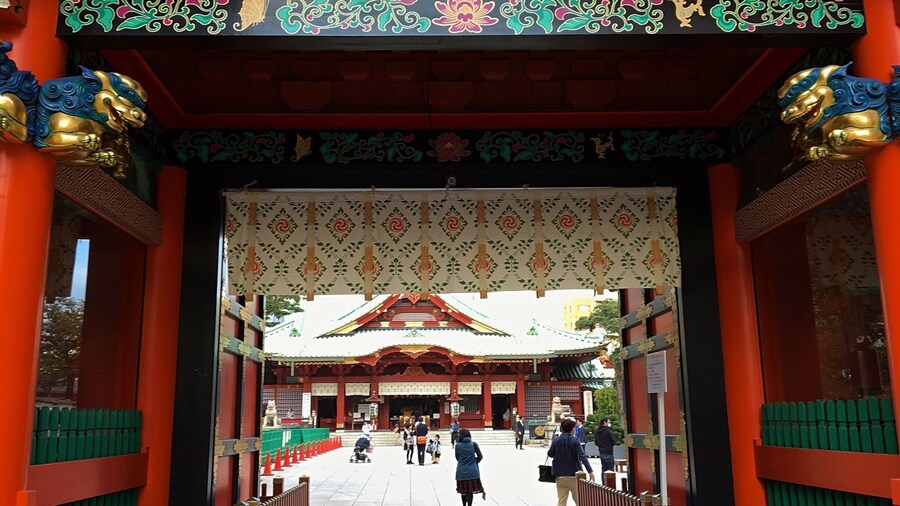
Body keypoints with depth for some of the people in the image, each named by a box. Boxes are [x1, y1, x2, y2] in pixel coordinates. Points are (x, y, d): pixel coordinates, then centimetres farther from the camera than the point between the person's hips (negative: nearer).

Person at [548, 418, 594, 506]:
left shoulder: (556, 440, -1)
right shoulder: (574, 441, -9)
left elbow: (550, 454, 8)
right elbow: (583, 456, -16)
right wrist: (590, 471, -18)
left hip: (560, 476, 3)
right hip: (573, 475, -3)